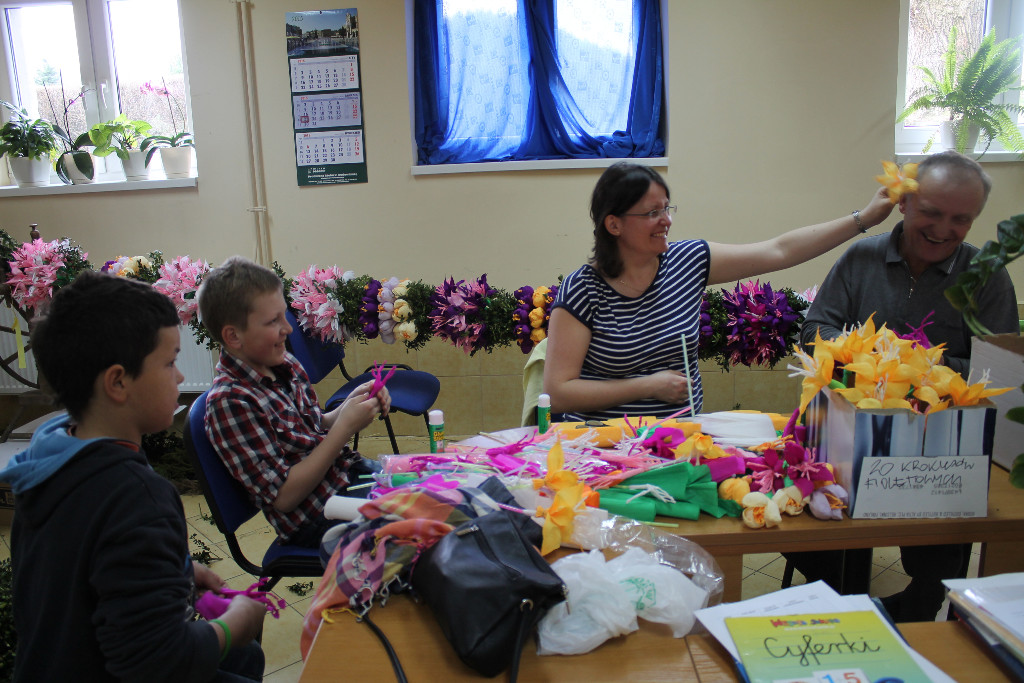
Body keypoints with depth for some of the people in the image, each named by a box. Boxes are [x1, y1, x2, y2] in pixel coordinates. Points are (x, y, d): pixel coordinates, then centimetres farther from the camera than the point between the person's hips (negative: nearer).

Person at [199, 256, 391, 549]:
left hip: (350, 471, 8)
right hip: (318, 518, -7)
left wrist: (349, 405, -6)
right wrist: (345, 426, -22)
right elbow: (284, 497, -21)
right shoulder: (228, 400, -22)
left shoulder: (283, 363, 0)